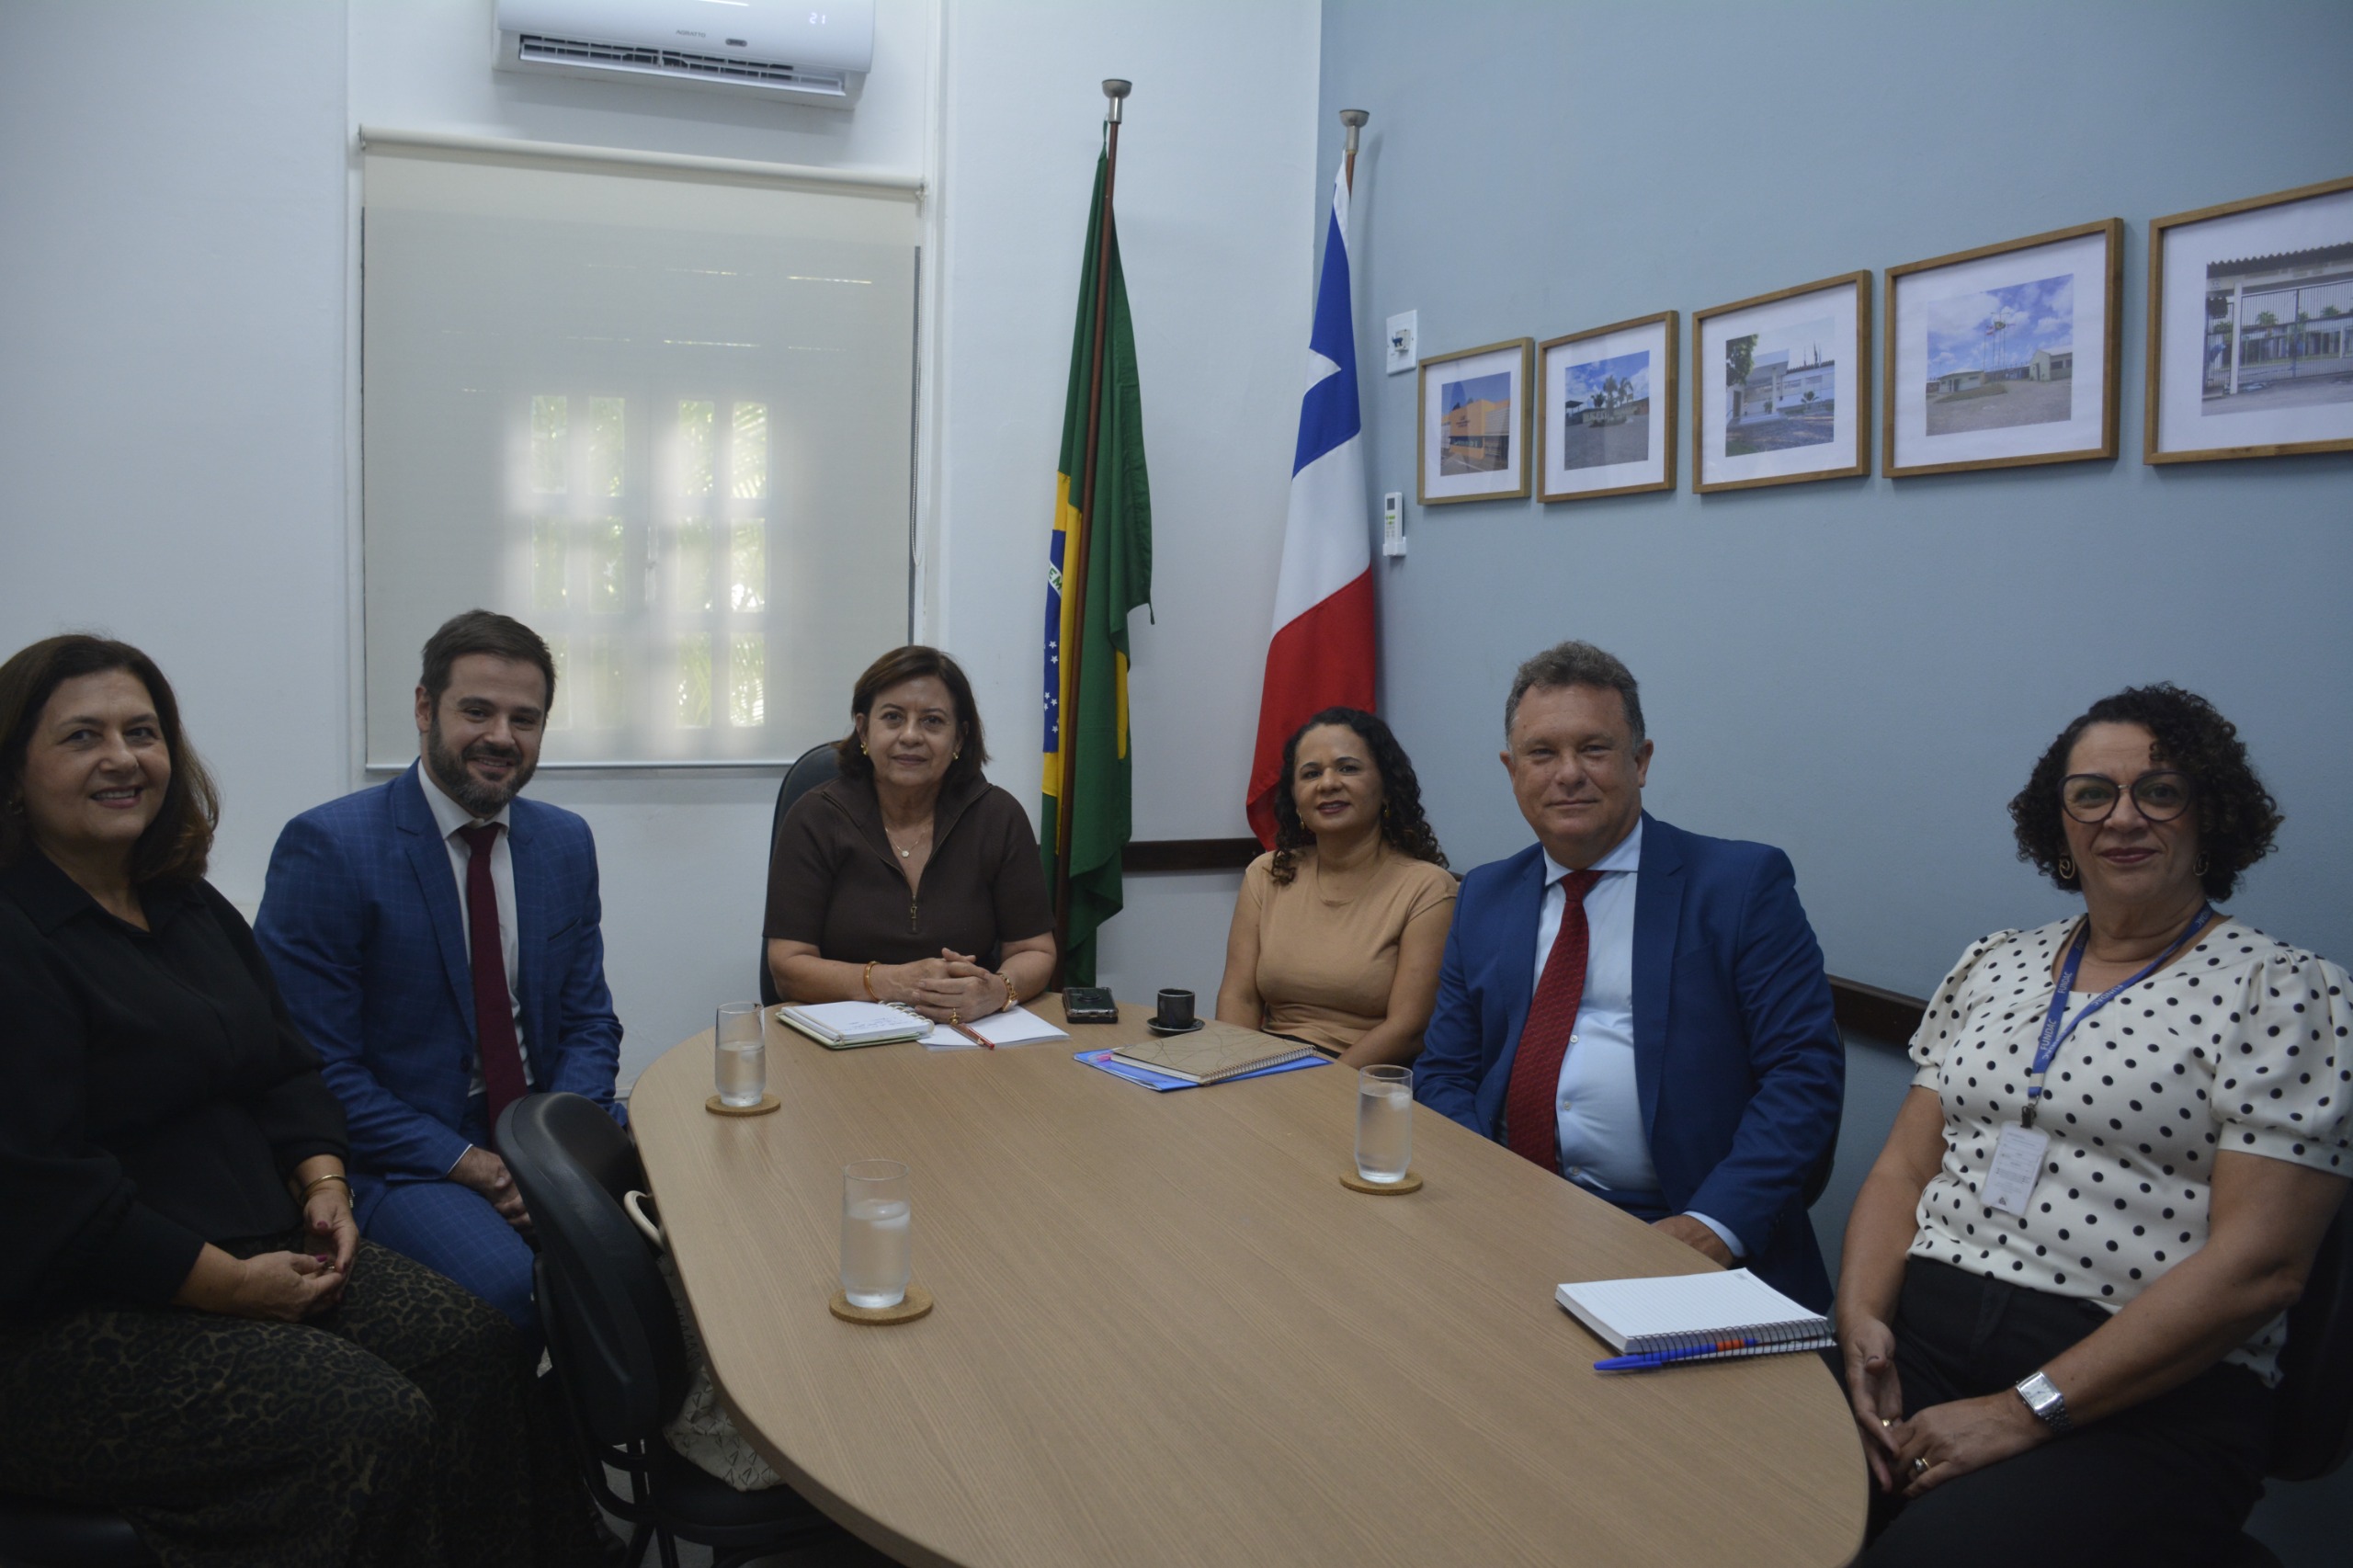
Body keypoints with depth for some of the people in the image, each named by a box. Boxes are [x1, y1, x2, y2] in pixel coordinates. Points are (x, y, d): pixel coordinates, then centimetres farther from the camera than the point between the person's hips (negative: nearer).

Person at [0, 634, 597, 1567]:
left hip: (260, 1252, 8)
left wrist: (323, 1183, -1)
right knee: (374, 1421, -24)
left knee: (477, 1351, -11)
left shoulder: (190, 910, 15)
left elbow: (286, 1069, 18)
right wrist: (230, 1283, -18)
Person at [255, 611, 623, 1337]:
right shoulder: (327, 847, -9)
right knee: (511, 1289, -32)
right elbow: (313, 1065, -11)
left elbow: (589, 1023, 10)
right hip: (402, 1160, -5)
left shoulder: (566, 842, 9)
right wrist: (465, 1164, -16)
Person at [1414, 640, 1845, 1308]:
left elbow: (1806, 1073, -6)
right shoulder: (1484, 897, 15)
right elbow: (1444, 1073, 13)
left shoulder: (1743, 883, 1)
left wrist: (1715, 1224, -18)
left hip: (1669, 1235, -3)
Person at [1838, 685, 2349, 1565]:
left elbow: (2260, 1264, -9)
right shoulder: (1992, 967, 16)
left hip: (2151, 1396, -4)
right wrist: (1861, 1316, -7)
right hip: (1925, 1323, 4)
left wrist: (2026, 1411, -15)